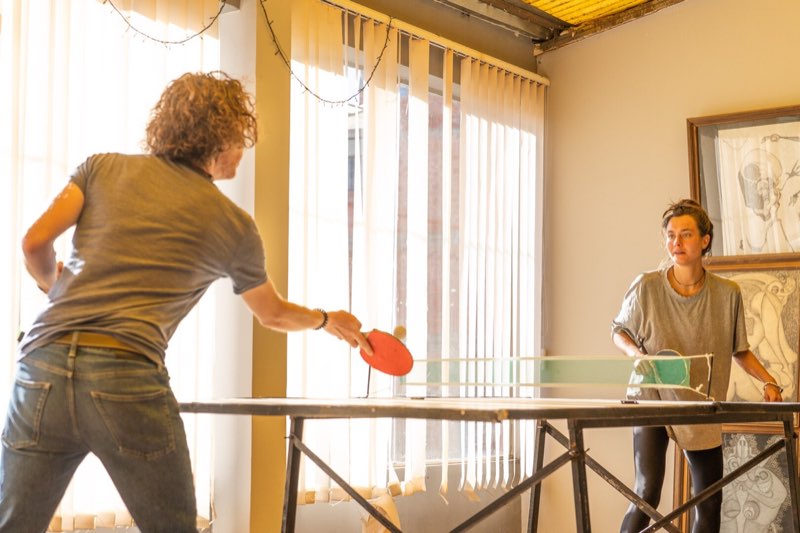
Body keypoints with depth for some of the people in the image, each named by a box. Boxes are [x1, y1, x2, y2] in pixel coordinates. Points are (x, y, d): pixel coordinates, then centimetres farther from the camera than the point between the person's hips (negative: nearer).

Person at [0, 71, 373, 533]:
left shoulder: (103, 167, 14)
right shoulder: (233, 225, 12)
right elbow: (275, 314, 27)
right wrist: (328, 320, 48)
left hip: (41, 363, 3)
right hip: (128, 378, -3)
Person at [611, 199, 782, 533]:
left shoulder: (728, 294, -4)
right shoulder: (646, 287, -10)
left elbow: (739, 349, 10)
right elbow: (619, 331, 7)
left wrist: (768, 382, -4)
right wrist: (637, 353, -14)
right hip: (651, 401, -3)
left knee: (709, 502, 7)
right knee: (647, 493, -15)